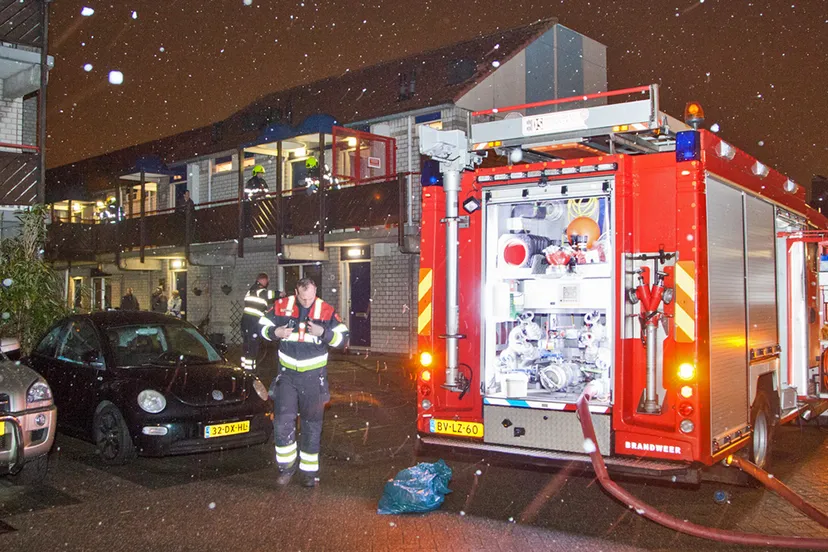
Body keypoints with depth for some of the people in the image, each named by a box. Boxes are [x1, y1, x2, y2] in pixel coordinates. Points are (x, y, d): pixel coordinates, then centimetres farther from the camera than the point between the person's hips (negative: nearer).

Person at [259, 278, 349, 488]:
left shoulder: (326, 311, -6)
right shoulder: (281, 306, -4)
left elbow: (343, 337, -3)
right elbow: (262, 327, 6)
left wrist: (323, 333, -21)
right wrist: (275, 332, -16)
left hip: (314, 377, 0)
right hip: (287, 374, 0)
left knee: (312, 424, 9)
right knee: (283, 421, -8)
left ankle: (309, 470, 21)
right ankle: (287, 465, 12)